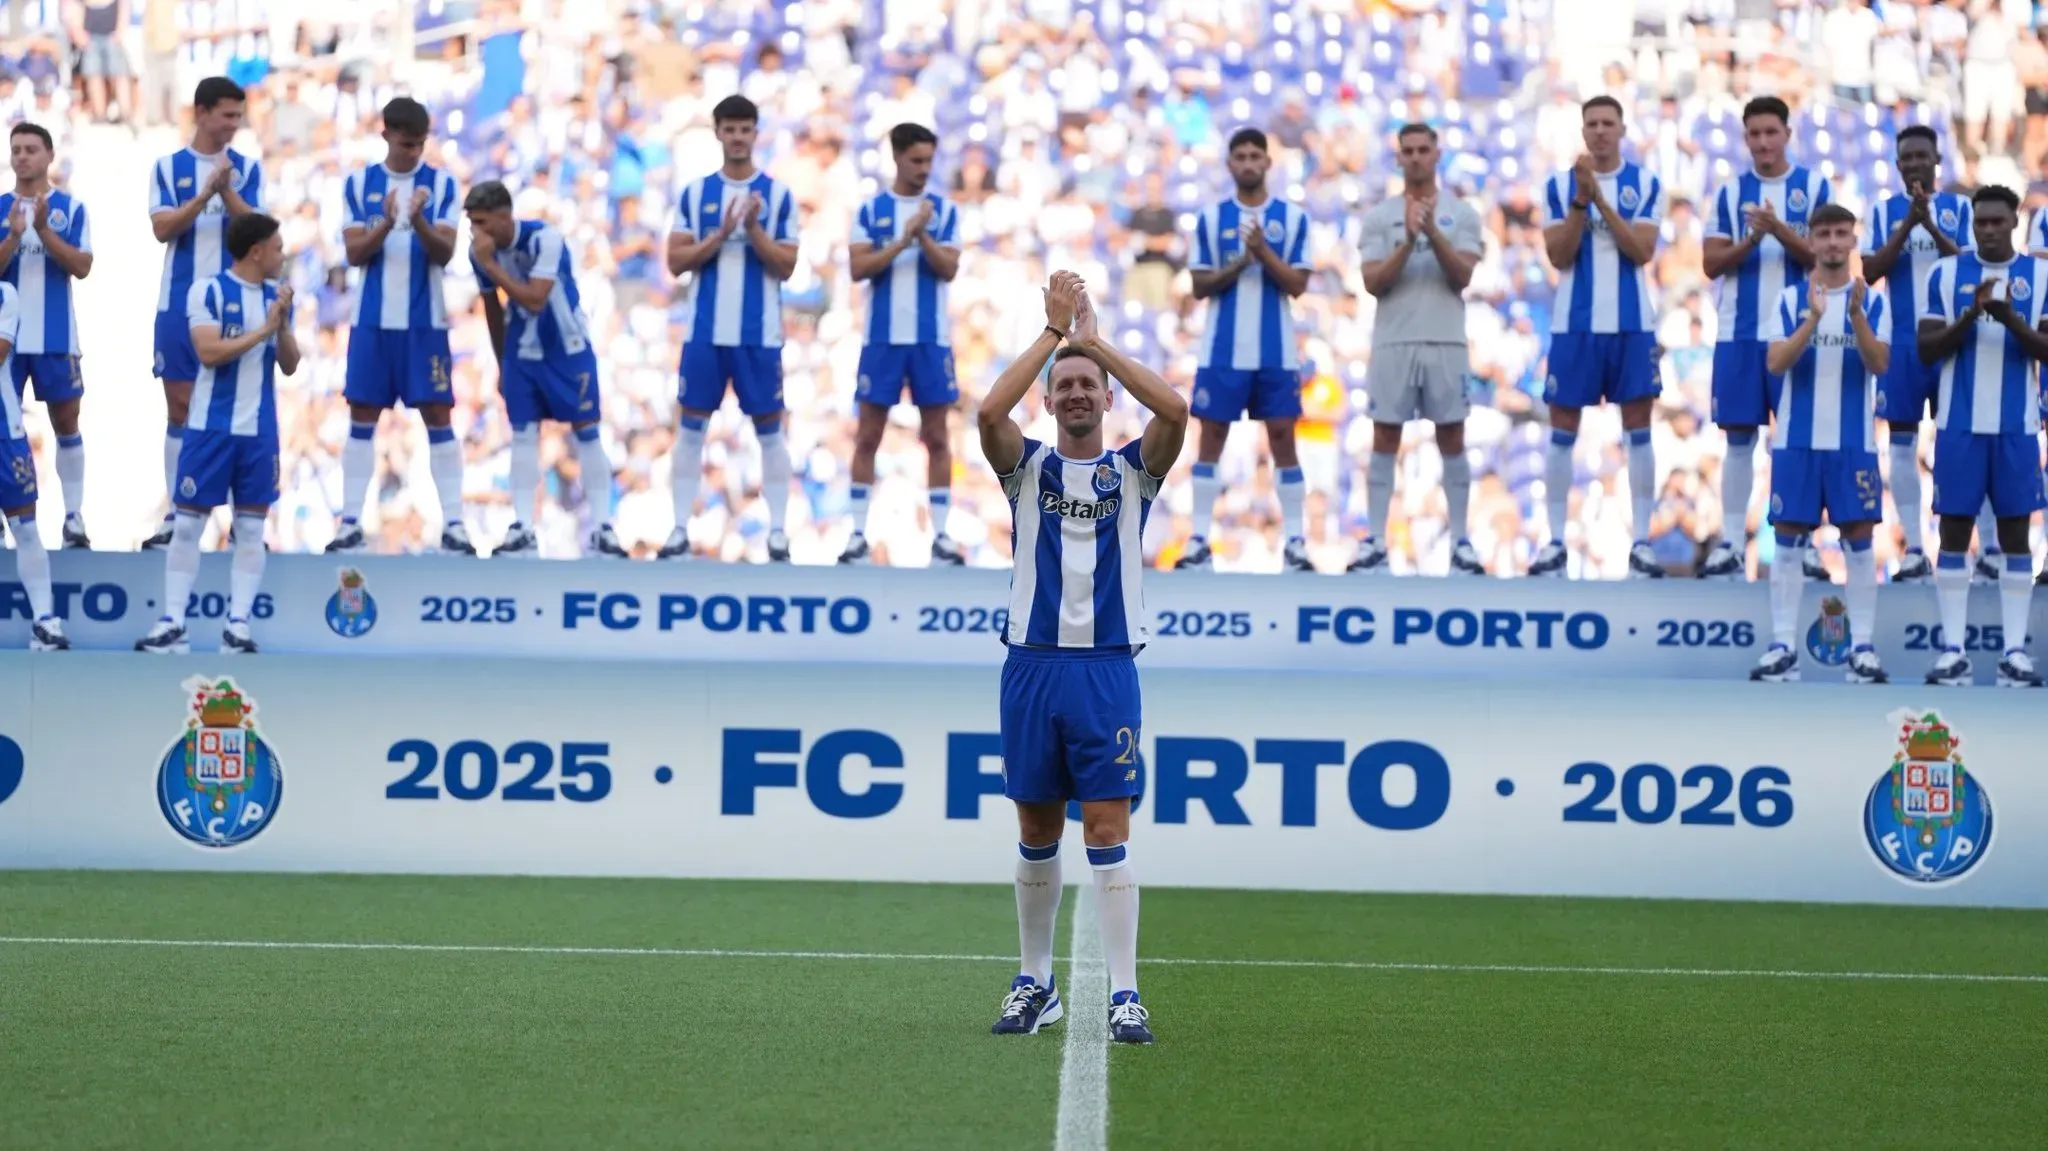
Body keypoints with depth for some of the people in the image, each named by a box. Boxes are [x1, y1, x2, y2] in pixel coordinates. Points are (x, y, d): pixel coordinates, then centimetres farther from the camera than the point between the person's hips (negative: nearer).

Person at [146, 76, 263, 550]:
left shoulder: (247, 168, 4)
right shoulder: (168, 167, 3)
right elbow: (162, 228, -8)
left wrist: (226, 190, -22)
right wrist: (204, 194, -21)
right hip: (180, 302, 0)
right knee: (180, 409, 4)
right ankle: (175, 515, 9)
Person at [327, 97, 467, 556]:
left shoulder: (441, 183, 0)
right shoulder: (359, 184, 4)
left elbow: (445, 253, -7)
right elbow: (354, 253, -2)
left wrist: (419, 222, -25)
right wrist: (386, 224, -19)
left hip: (425, 321, -1)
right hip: (372, 319, 1)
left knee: (438, 416, -2)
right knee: (362, 417, 3)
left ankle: (453, 523, -1)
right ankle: (351, 523, 7)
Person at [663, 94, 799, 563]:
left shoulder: (778, 195, 1)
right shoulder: (695, 193, 6)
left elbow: (786, 267, -3)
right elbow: (676, 262, 0)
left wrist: (754, 229, -18)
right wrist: (719, 235, -14)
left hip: (759, 333, -2)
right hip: (705, 330, 2)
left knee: (769, 431, 2)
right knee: (691, 427, 3)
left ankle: (778, 531, 6)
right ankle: (681, 529, 8)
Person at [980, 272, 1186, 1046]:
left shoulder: (1133, 469, 7)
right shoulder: (1028, 466, 9)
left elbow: (1174, 410, -13)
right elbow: (989, 411, -13)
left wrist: (1094, 338, -8)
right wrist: (1054, 330, -8)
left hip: (1108, 669, -1)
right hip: (1032, 664, 1)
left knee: (1108, 831, -7)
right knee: (1037, 834, 8)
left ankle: (1123, 995, -9)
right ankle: (1036, 984, 19)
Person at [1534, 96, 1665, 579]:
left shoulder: (1646, 184, 3)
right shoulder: (1559, 185, 5)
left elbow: (1643, 250, -9)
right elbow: (1558, 256, -4)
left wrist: (1601, 201, -16)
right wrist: (1580, 200, -16)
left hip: (1632, 323, 0)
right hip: (1575, 322, 1)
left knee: (1638, 429, -1)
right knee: (1562, 430, 1)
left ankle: (1642, 542, 2)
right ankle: (1555, 542, 6)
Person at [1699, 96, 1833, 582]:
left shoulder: (1814, 187, 2)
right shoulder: (1731, 192, 8)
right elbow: (1712, 264, 4)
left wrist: (1781, 231, -18)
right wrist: (1750, 241, -13)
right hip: (1740, 332, 2)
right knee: (1739, 437, 4)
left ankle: (1801, 543, 4)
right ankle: (1731, 542, 8)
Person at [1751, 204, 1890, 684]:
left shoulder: (1872, 301, 4)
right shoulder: (1790, 299, 4)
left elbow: (1879, 363, -9)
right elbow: (1776, 363, -8)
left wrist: (1856, 315, -24)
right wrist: (1812, 321, -22)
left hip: (1853, 441, 0)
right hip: (1797, 439, 0)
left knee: (1859, 542, -1)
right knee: (1789, 540, 1)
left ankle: (1862, 648, 2)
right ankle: (1783, 647, 4)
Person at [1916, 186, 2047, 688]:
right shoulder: (1945, 273, 3)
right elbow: (1926, 350, -1)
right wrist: (1969, 317, -17)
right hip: (1959, 424, 0)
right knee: (1954, 530, 0)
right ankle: (1953, 650, 3)